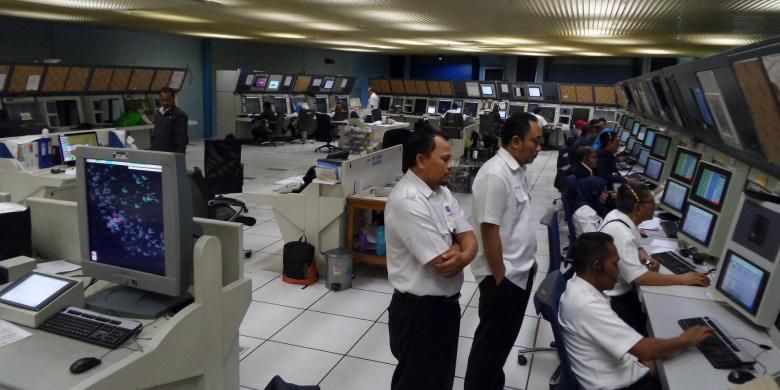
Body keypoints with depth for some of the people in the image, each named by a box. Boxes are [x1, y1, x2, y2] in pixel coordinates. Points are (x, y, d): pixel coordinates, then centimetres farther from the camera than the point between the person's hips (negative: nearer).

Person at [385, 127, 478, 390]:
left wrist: (462, 255, -20)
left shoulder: (442, 191, 4)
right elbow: (443, 265, -25)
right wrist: (458, 247, -5)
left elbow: (469, 239, 3)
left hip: (446, 303, 8)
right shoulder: (408, 201, -25)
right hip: (419, 311, -8)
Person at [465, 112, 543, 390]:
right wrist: (500, 277, -18)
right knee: (491, 341, 8)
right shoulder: (495, 175, -23)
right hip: (503, 276, -9)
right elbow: (489, 232, -23)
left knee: (504, 338, 23)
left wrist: (527, 264, 17)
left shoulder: (517, 170, 6)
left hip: (520, 271, 9)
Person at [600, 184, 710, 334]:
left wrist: (647, 258, -3)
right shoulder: (621, 233, -28)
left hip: (619, 290, 9)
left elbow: (633, 247, 17)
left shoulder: (617, 215, 0)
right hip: (613, 300, -9)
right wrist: (681, 279, -24)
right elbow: (639, 277, -31)